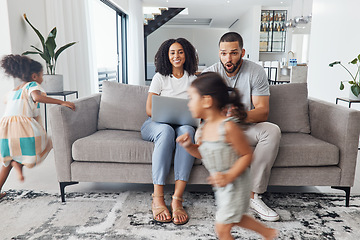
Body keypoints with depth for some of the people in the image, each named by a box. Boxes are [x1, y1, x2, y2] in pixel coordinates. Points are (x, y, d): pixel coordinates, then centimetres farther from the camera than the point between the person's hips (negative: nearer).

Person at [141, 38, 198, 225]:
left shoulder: (193, 79, 17)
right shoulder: (160, 77, 10)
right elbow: (149, 110, 0)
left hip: (183, 124, 1)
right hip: (156, 124, -1)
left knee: (187, 130, -37)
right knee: (166, 130, -39)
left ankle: (177, 200, -42)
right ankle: (157, 199, -39)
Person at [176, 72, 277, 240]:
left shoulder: (228, 127, -28)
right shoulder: (203, 128, -4)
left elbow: (247, 155, -20)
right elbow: (203, 153, 9)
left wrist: (229, 176, -29)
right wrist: (188, 146, -10)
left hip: (235, 183, -8)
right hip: (220, 183, 8)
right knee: (234, 218, 28)